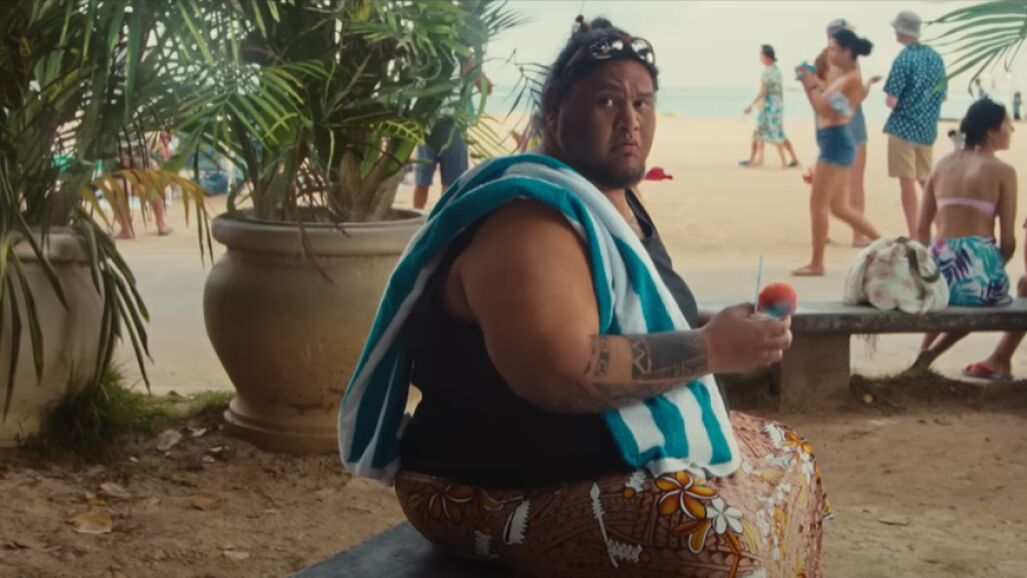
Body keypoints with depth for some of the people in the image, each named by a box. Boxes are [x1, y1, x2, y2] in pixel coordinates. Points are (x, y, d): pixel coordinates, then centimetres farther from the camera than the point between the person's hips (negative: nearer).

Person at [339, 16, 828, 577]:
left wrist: (713, 326, 2)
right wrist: (710, 349, -26)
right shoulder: (528, 219, -22)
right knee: (710, 526, -30)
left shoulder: (616, 203, 10)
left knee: (786, 458, 15)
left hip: (611, 448, 11)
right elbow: (562, 374, -33)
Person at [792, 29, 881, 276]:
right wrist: (809, 84, 10)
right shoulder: (842, 77, 17)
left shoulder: (852, 78, -12)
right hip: (834, 143, 10)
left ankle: (816, 263, -2)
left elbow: (824, 108, -18)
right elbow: (822, 108, 20)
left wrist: (812, 85, -12)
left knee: (817, 204, -7)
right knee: (839, 208, 14)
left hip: (836, 142, -10)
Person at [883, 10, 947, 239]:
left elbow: (891, 102, -18)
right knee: (927, 182, 16)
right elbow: (942, 94, 14)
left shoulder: (904, 60, -15)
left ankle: (914, 237, 0)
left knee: (908, 184, -1)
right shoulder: (936, 57, 7)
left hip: (904, 128, -7)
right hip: (928, 128, 7)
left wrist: (890, 98, 3)